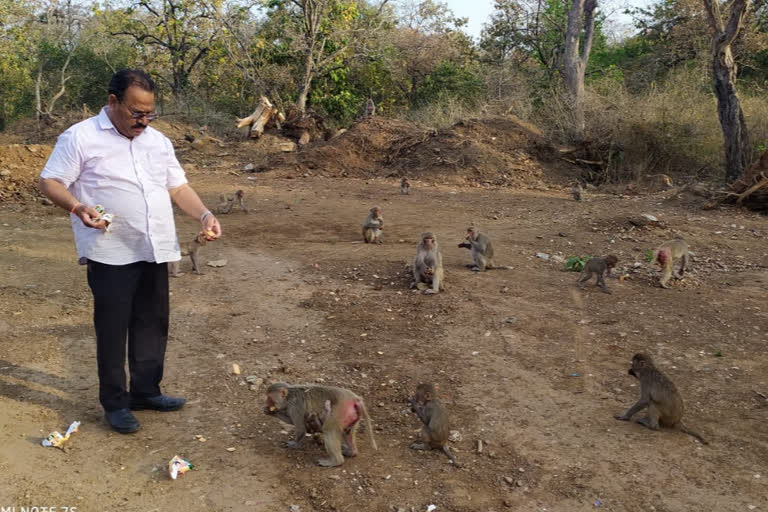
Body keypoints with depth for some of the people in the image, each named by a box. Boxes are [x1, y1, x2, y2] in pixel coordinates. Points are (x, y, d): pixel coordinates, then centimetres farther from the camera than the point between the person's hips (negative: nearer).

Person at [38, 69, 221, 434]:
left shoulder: (158, 141, 13)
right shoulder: (81, 137, -4)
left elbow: (178, 187, 15)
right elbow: (50, 182, -4)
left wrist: (204, 215, -1)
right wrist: (78, 207, -24)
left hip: (155, 251, 6)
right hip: (111, 255, -5)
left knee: (153, 324, 13)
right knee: (112, 329, 3)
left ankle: (146, 391, 28)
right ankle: (114, 402, 17)